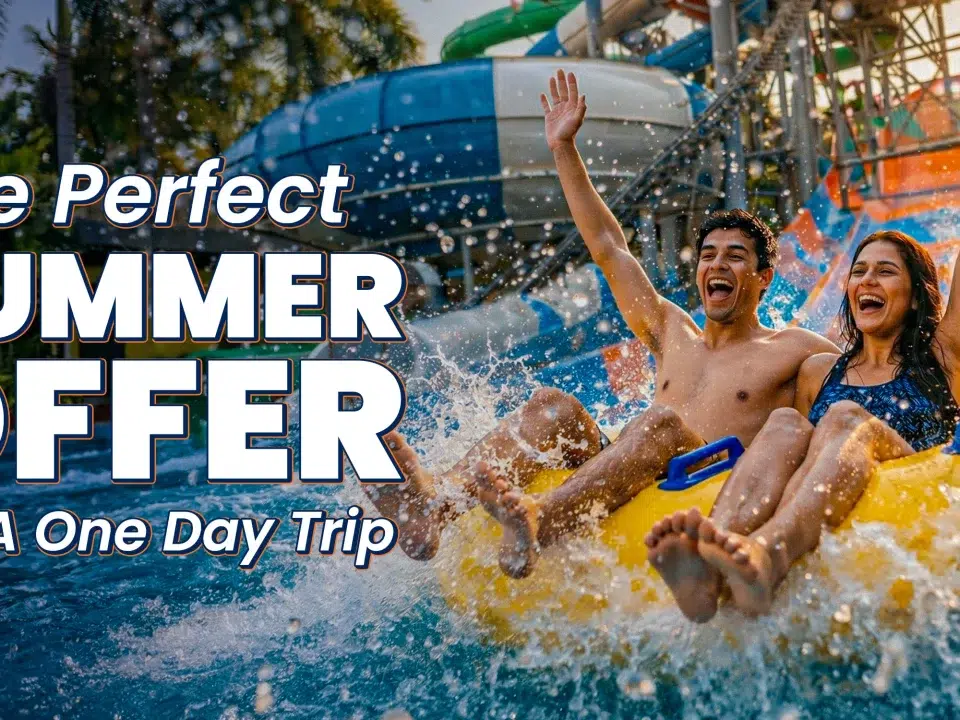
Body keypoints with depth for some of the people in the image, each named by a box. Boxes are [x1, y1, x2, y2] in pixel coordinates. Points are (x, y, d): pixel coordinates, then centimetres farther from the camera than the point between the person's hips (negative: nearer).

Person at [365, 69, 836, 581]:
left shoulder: (790, 351, 15)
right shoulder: (672, 335, 25)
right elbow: (608, 247, 25)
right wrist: (564, 148, 25)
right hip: (629, 494, 4)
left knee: (665, 422, -33)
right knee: (553, 407, -17)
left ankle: (537, 523, -58)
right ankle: (434, 504, -42)